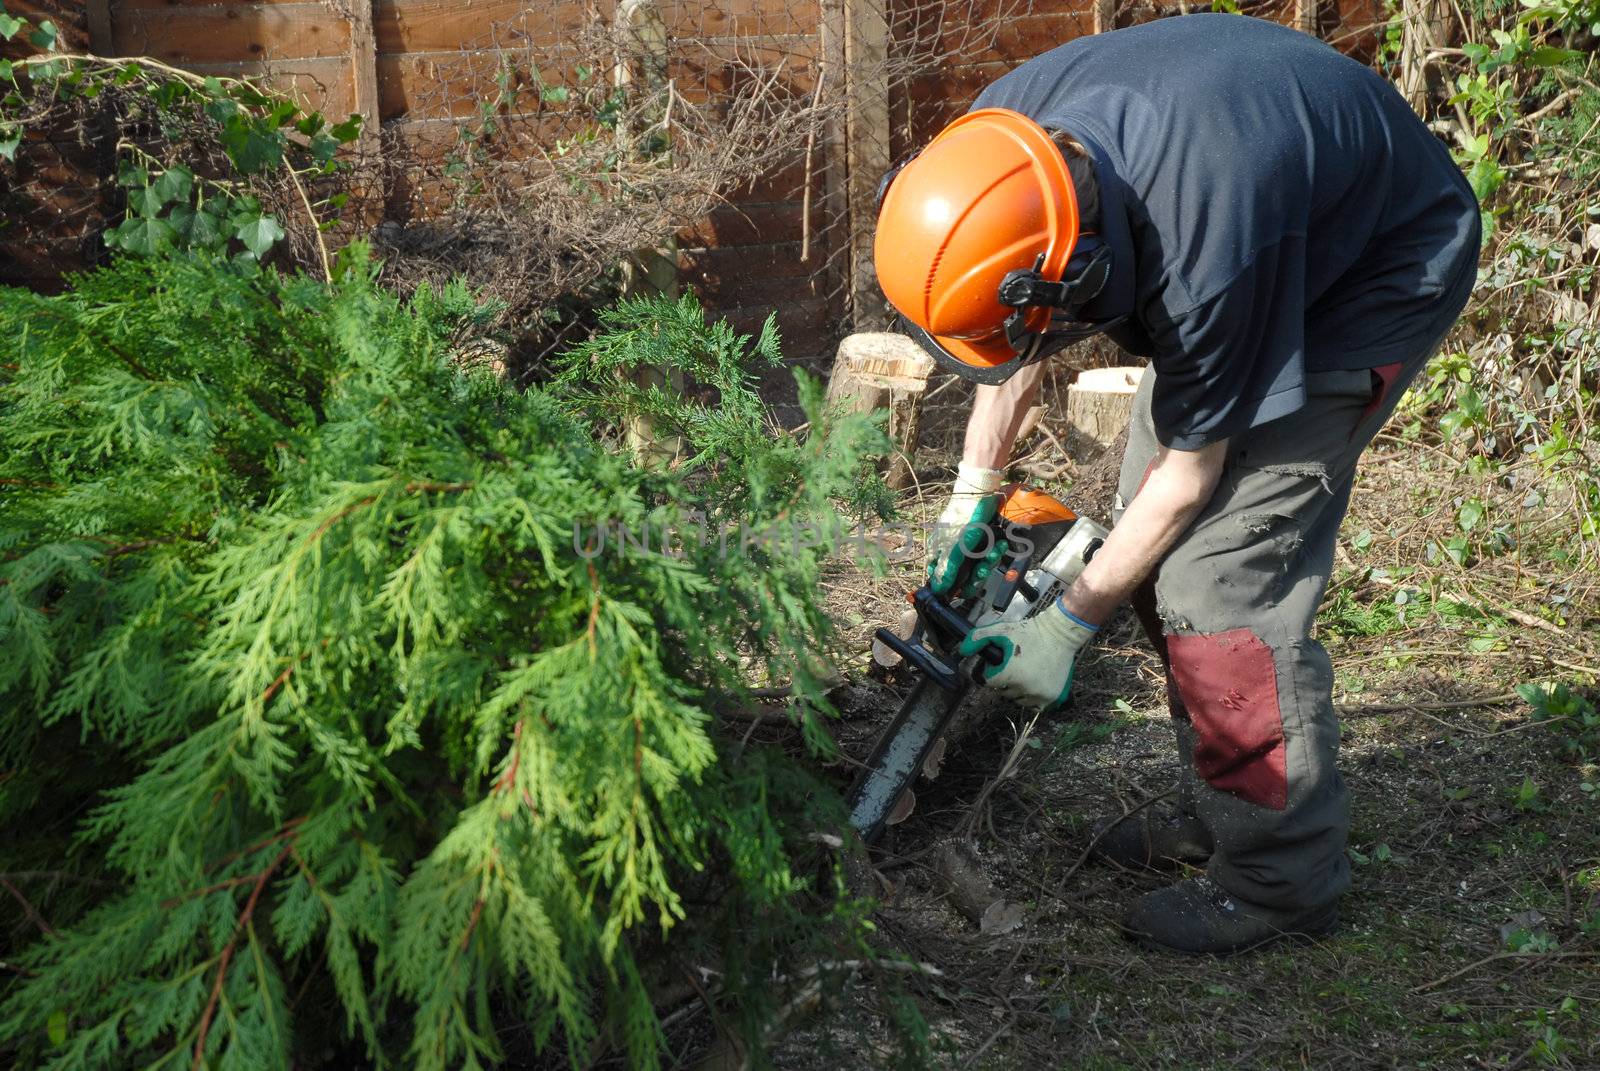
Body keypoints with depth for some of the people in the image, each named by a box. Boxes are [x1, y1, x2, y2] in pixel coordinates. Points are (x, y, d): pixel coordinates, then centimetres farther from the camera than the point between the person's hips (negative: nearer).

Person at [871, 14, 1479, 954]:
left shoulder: (1209, 254, -41)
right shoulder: (1007, 133, -22)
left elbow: (1191, 475, -24)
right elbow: (1017, 343, -1)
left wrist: (1069, 624, -13)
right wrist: (969, 503, 2)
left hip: (1381, 266, -8)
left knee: (1221, 568, -16)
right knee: (1153, 538, 6)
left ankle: (1280, 876, -3)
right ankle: (1219, 813, 20)